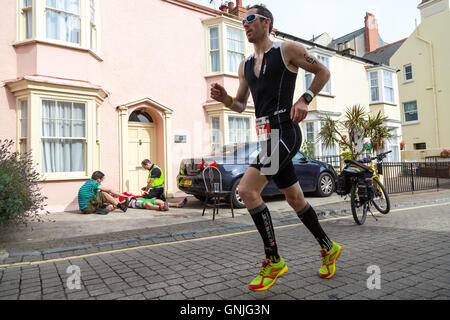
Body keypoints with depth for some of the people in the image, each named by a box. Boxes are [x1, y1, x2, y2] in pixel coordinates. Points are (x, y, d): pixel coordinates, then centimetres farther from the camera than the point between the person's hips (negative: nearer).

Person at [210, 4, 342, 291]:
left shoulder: (288, 49, 2)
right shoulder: (245, 66, 20)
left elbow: (323, 71, 8)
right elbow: (241, 106, 22)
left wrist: (305, 99, -6)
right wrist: (224, 98, 2)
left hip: (283, 132, -7)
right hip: (267, 136, 8)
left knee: (247, 189, -18)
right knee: (295, 199, 13)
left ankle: (274, 260, -3)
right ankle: (328, 248, 32)